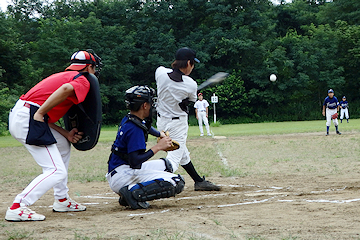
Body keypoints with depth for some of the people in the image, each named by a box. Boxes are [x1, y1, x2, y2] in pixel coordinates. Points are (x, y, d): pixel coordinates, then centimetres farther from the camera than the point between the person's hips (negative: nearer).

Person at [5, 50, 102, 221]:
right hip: (28, 119, -10)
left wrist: (66, 134, 12)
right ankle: (17, 208, -16)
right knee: (57, 172, -10)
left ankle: (62, 200, 31)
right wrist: (40, 113, -22)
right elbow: (66, 89, -26)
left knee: (63, 145, 28)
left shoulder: (62, 75, 28)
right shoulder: (82, 81, 2)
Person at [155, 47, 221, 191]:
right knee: (174, 159, -6)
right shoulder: (191, 85, -20)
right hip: (178, 124, -7)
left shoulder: (160, 72, -12)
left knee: (183, 154, 19)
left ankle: (199, 181, 34)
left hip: (161, 121, 7)